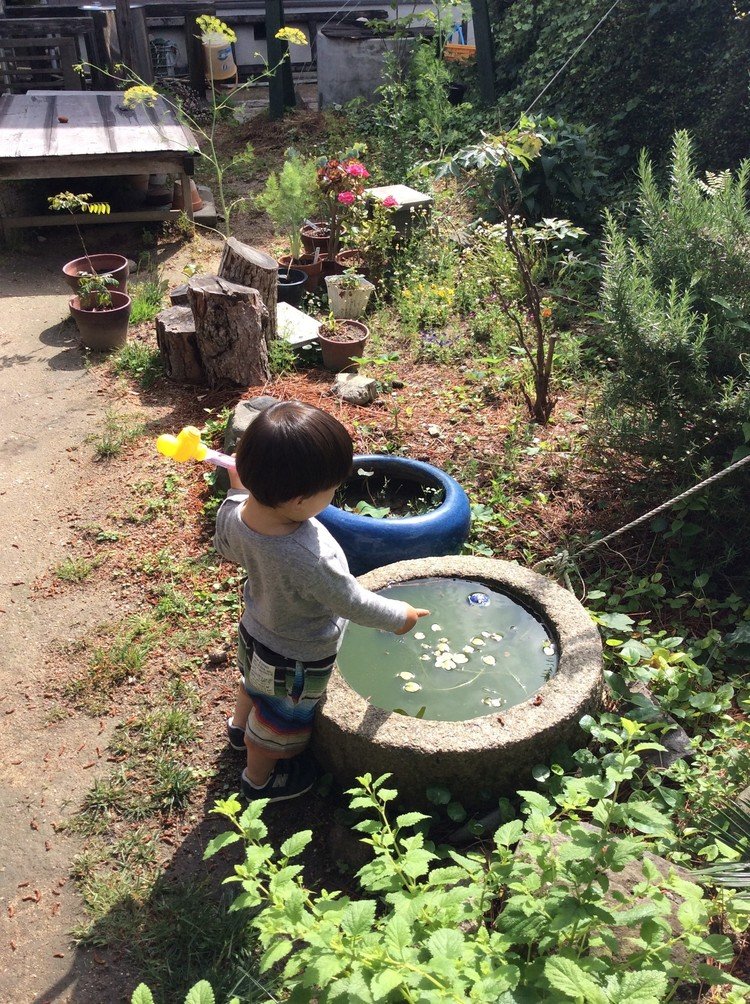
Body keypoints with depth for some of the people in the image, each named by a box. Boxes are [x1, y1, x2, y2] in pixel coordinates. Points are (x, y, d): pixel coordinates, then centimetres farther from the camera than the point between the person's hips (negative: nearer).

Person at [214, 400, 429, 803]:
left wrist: (238, 488, 0)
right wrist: (398, 616, -10)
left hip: (255, 632, 6)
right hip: (298, 660, -6)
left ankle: (240, 725, 68)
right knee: (281, 715, 25)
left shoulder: (234, 515, -26)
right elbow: (353, 603, -28)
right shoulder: (311, 560, -46)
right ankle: (260, 777, 53)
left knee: (256, 683, 38)